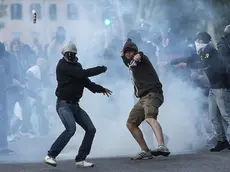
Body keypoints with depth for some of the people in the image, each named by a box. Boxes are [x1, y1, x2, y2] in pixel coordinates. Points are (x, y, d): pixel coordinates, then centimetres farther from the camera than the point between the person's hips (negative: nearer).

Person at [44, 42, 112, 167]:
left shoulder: (77, 66, 15)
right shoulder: (62, 66, -12)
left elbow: (86, 82, 15)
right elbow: (83, 73, -20)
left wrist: (101, 89, 2)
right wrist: (102, 69, -12)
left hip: (75, 105, 8)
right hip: (64, 104, -8)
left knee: (91, 129, 2)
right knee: (71, 128, -28)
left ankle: (80, 159, 9)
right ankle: (50, 156, -19)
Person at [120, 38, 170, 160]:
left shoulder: (141, 59, 2)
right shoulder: (131, 63, 24)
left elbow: (140, 56, -19)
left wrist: (138, 56, -37)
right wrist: (123, 56, 28)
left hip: (152, 94, -10)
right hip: (143, 98, 10)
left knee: (150, 118, -33)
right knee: (130, 124, 11)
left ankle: (162, 147, -53)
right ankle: (146, 151, 15)